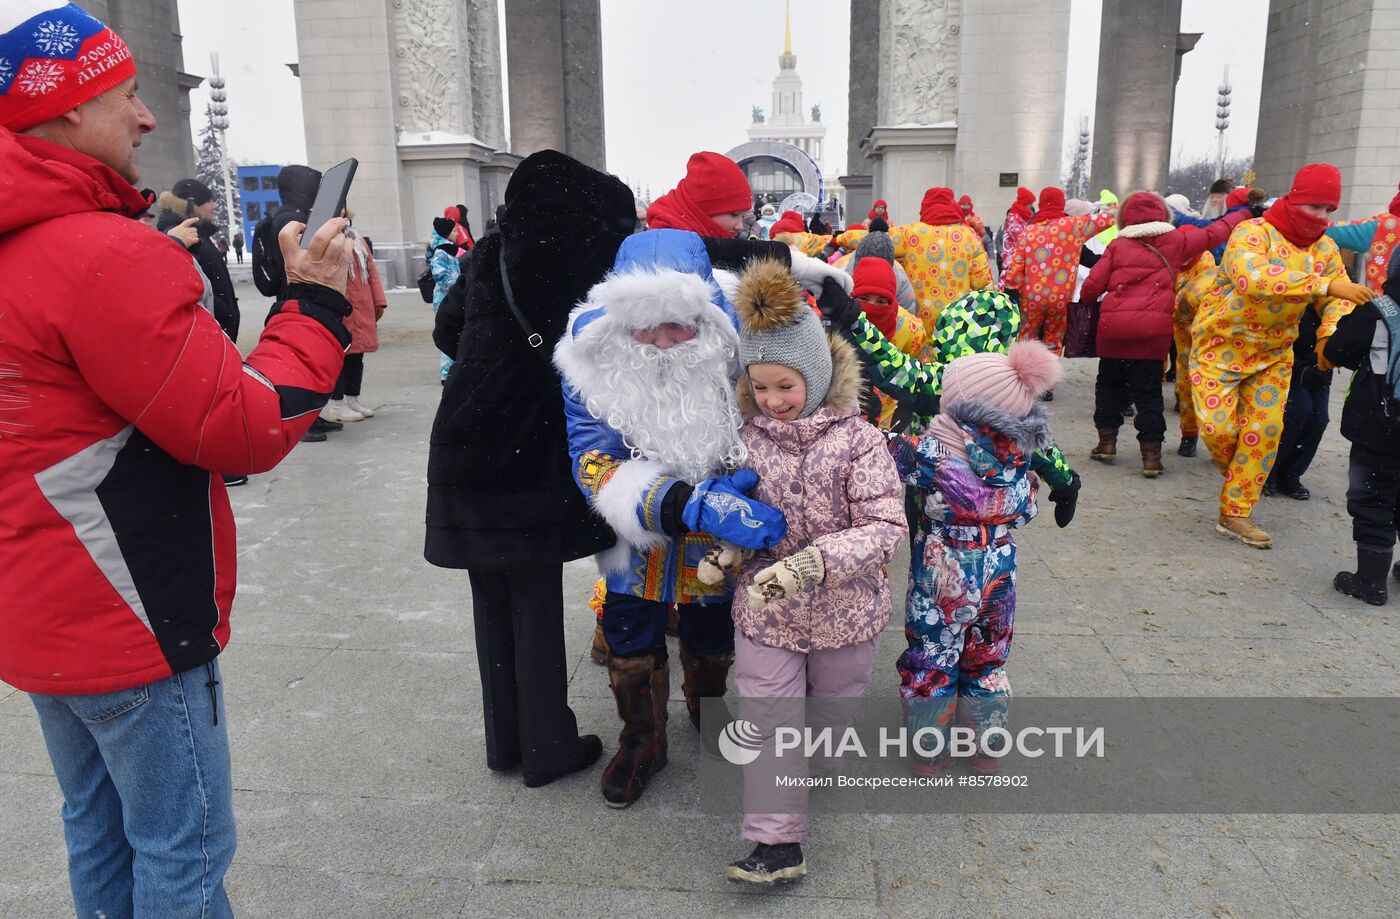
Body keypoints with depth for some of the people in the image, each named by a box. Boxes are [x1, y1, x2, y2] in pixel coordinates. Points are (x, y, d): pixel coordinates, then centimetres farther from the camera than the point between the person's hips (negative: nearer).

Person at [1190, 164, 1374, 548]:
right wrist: (1324, 285, -43)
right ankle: (1236, 473, 26)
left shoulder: (1325, 248, 2)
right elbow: (1253, 279, -39)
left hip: (1273, 354, 5)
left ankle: (1235, 513, 9)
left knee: (1265, 429, -1)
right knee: (1219, 428, -10)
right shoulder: (1252, 233, -19)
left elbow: (1339, 299, -1)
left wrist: (1330, 334, -24)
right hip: (1221, 346, -5)